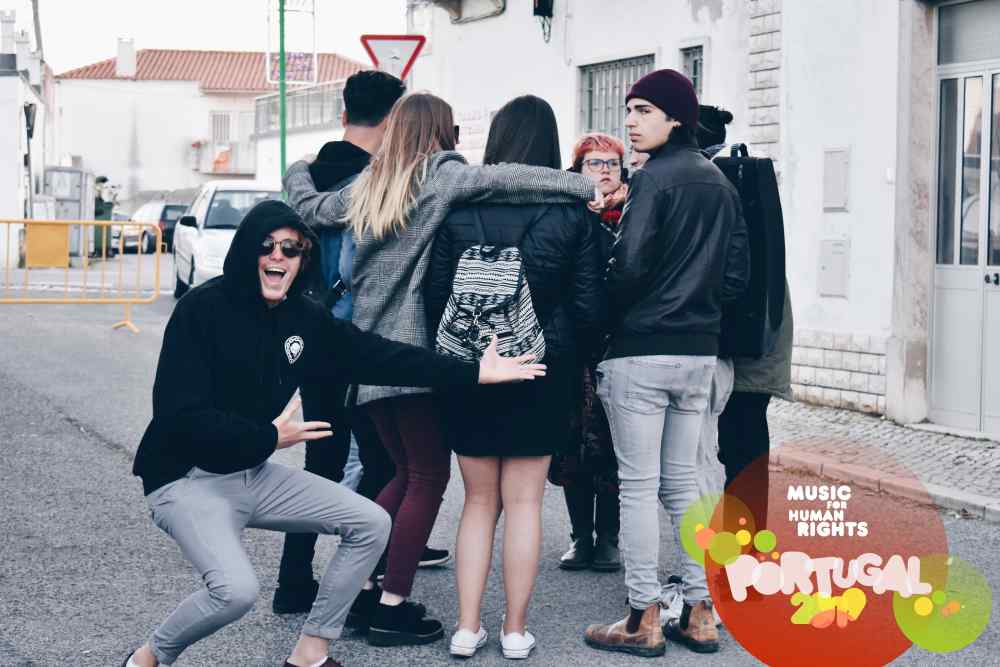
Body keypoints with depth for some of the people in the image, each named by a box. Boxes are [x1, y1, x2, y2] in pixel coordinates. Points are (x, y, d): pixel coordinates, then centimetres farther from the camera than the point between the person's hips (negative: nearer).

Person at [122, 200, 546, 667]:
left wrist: (475, 373, -3)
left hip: (254, 473, 8)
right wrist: (268, 437, -23)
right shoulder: (203, 309, -18)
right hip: (188, 478, -7)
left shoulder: (304, 319, 1)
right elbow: (179, 413, -22)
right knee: (235, 590, -29)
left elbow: (379, 357, 1)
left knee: (371, 524, 2)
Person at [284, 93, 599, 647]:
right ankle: (393, 607, 1)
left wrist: (298, 172, 46)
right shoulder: (440, 177, -6)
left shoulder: (365, 187, 13)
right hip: (415, 350, -7)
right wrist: (588, 186, -25)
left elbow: (307, 205, 25)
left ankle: (359, 586, 18)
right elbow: (499, 179, -22)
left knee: (407, 472, 18)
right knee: (428, 477, 2)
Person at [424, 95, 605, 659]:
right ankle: (516, 630, 11)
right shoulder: (571, 214, -5)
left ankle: (468, 627, 9)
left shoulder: (460, 210, -5)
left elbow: (436, 295, -1)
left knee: (479, 501, 12)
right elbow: (590, 305, -3)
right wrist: (575, 361, 12)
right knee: (524, 502, 8)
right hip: (543, 375, -1)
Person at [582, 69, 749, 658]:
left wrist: (606, 319, -3)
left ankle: (644, 620, 3)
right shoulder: (721, 184, 11)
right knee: (683, 482, 13)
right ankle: (700, 613, 15)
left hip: (643, 351, -7)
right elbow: (738, 274, 12)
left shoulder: (653, 179, -11)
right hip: (700, 353, 7)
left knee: (639, 485, -1)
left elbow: (630, 265, -19)